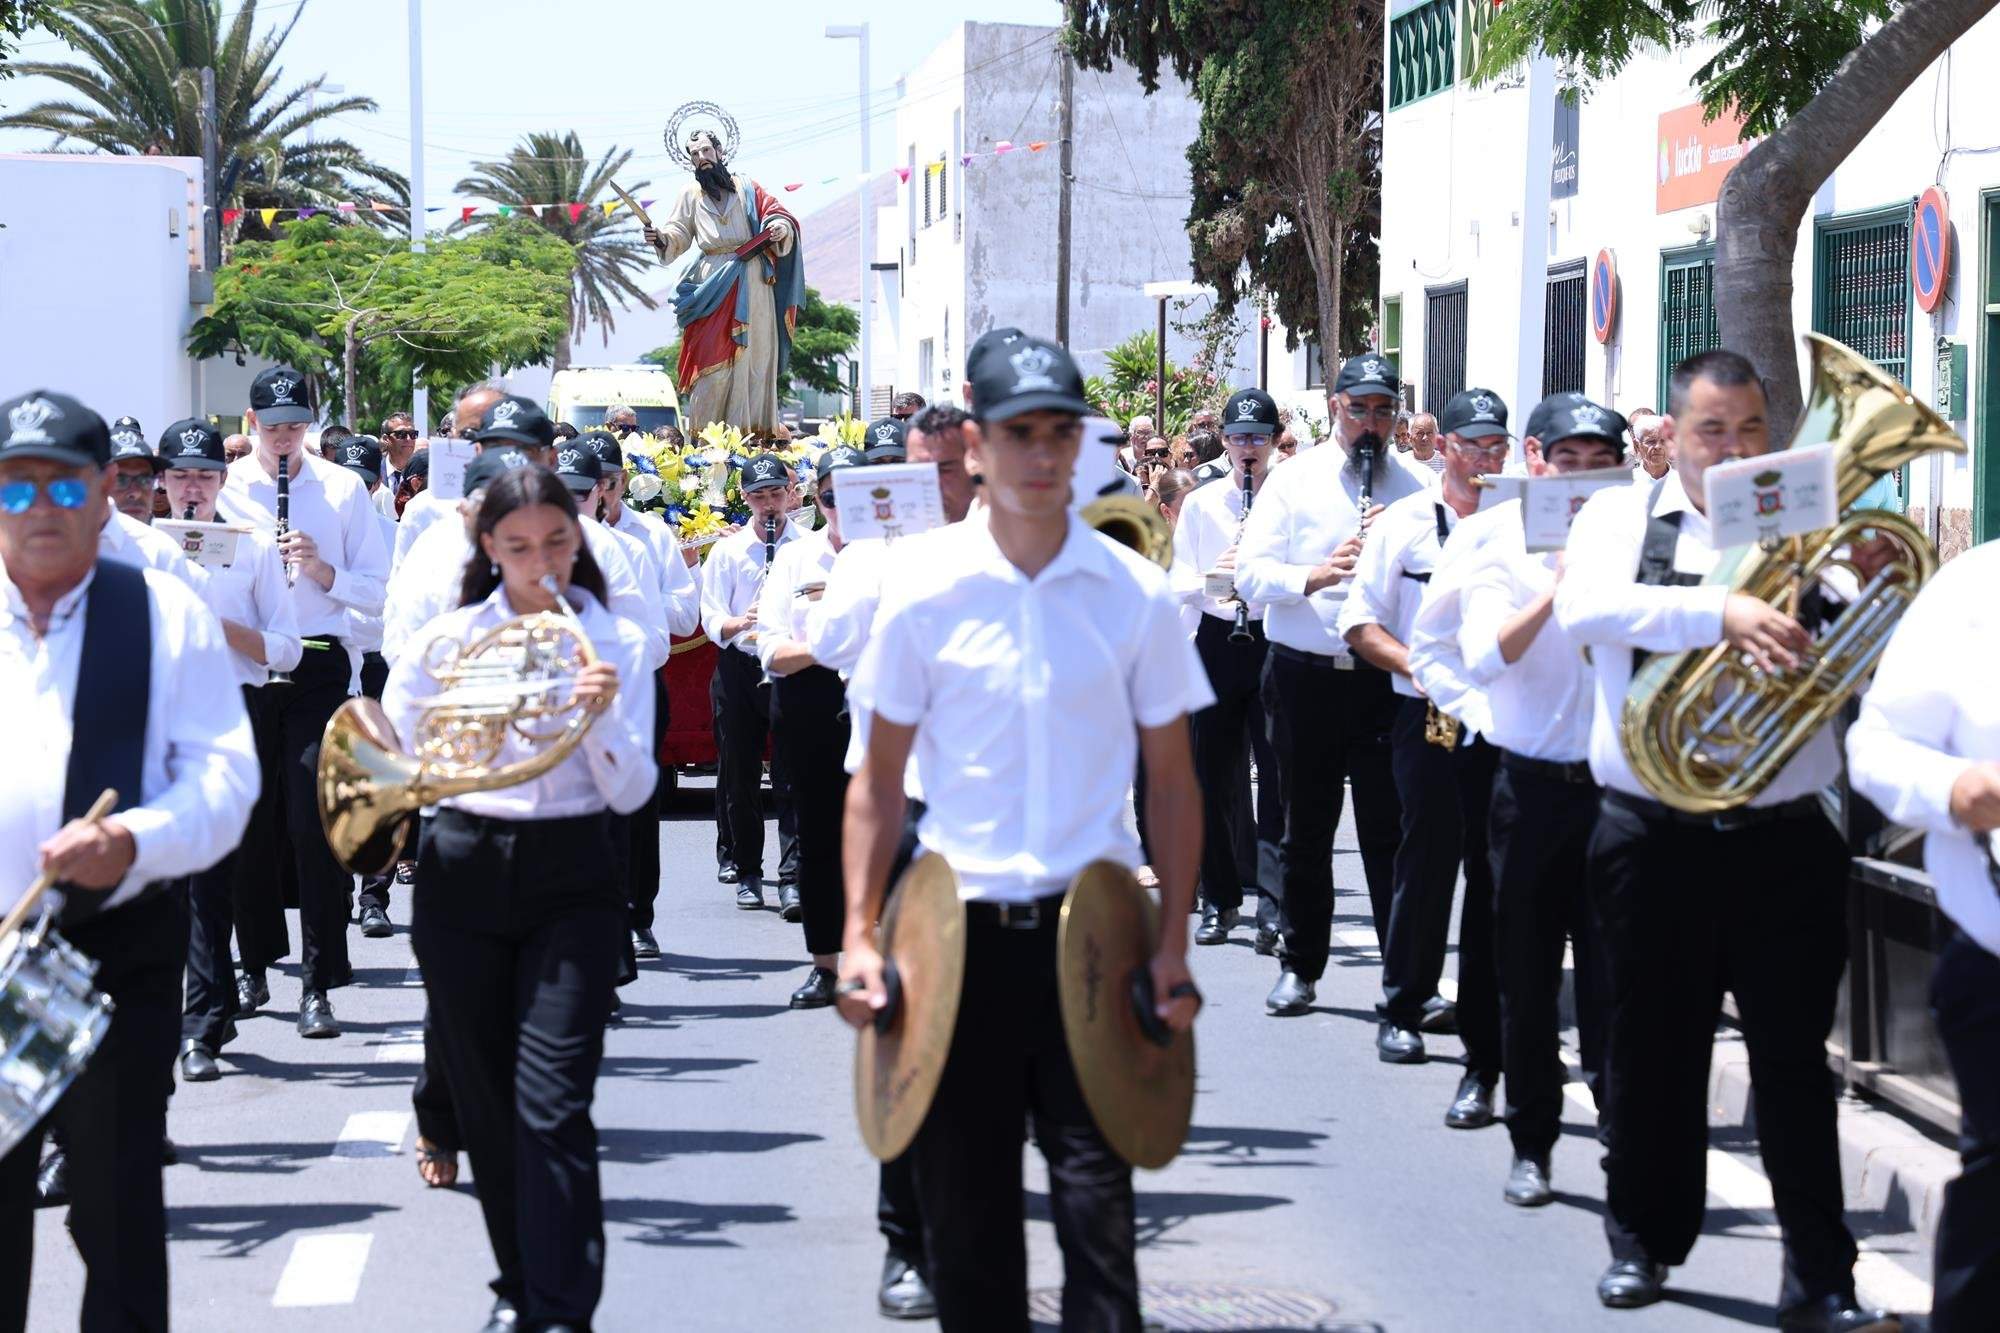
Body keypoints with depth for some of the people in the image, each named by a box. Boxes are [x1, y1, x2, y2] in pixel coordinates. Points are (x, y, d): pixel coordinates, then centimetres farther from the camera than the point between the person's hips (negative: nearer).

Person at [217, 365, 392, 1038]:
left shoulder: (343, 488, 5)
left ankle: (318, 987, -6)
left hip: (319, 669, -2)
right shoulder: (224, 488, 6)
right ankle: (255, 964, 25)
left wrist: (325, 571, -12)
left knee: (314, 825, -8)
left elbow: (377, 591, 5)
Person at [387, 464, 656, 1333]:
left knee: (552, 1107, -12)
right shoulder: (448, 639, 3)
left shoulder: (615, 642, 2)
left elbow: (631, 794, -3)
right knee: (486, 1104, 9)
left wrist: (602, 715, -19)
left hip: (571, 879, -2)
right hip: (463, 874, 2)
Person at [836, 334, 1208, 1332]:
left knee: (1097, 1199, -2)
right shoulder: (928, 593, -1)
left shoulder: (1135, 596, 0)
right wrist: (860, 934, -5)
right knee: (964, 1206, 8)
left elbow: (1171, 780, 4)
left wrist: (1173, 944, -4)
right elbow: (879, 780, 3)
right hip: (958, 924, 1)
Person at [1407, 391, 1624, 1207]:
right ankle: (1531, 1146, 16)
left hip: (1617, 781, 0)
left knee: (1614, 975, 0)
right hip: (1529, 785, 0)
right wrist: (1554, 589, -21)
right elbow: (1485, 656, -12)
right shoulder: (1491, 538, -1)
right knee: (1527, 978, 6)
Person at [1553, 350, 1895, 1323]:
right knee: (1651, 1049, 11)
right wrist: (1722, 610, -31)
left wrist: (1877, 591, -20)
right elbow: (1586, 604, -18)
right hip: (1653, 834, 0)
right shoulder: (1619, 517, 4)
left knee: (1794, 1057, 3)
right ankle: (1645, 1239, 27)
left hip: (1786, 840, 0)